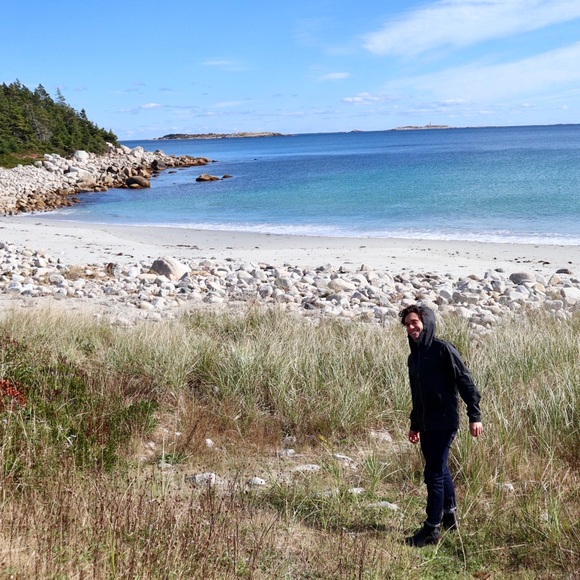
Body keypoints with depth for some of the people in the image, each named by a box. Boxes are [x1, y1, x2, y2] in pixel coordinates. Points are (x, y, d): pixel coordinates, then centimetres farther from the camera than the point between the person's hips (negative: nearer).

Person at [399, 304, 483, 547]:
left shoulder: (443, 349, -11)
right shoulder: (414, 356, 13)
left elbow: (465, 381, -13)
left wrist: (474, 415, -16)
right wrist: (415, 425, 24)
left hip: (444, 422, -8)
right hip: (426, 425, 8)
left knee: (434, 474, -6)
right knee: (440, 471, 18)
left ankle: (432, 529, 1)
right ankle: (449, 516, 33)